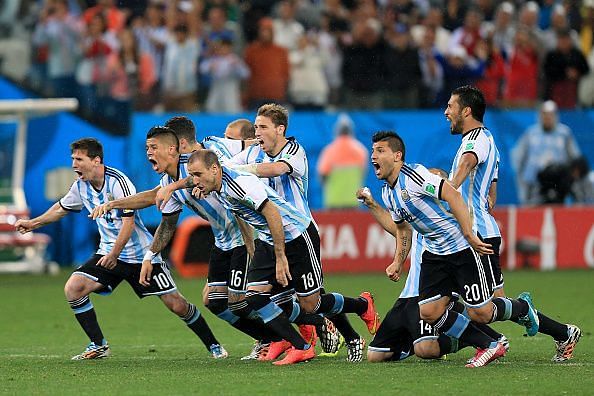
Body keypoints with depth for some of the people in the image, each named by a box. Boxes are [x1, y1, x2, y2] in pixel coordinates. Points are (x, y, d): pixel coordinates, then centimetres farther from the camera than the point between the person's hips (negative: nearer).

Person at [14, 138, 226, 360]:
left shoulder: (118, 182, -20)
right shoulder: (81, 186, 2)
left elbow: (128, 222, -24)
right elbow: (62, 208, 22)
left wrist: (115, 254, -30)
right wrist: (33, 223, 27)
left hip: (141, 254, -6)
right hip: (108, 253, 6)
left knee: (176, 304, -8)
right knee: (72, 288, -13)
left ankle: (213, 345, 12)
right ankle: (99, 346, -3)